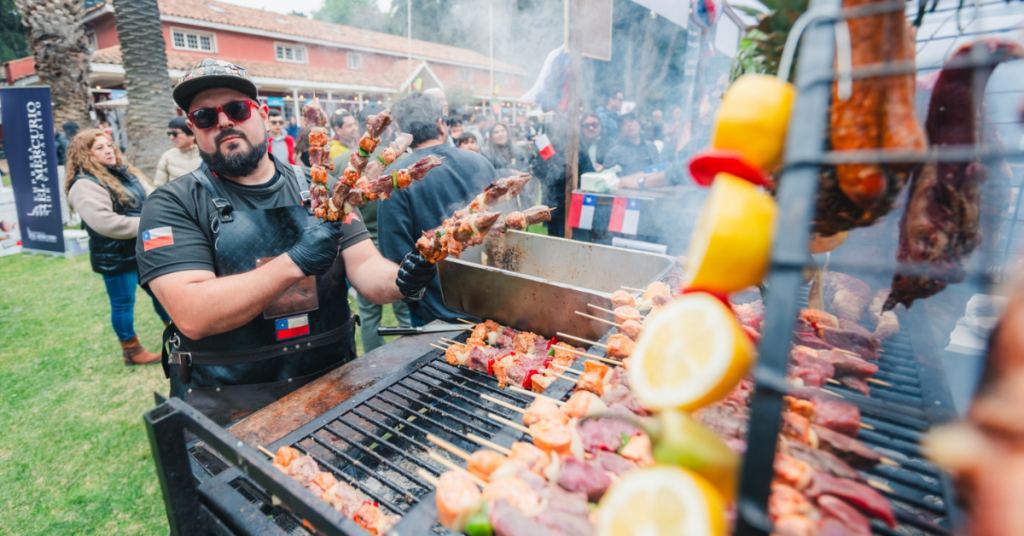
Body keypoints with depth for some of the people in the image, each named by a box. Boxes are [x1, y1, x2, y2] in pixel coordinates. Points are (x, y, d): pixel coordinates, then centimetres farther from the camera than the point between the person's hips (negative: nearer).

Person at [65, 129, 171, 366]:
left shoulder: (126, 171, 10)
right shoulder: (84, 184, -15)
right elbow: (104, 222, -26)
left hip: (144, 249, 7)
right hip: (115, 256, -7)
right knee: (123, 303, 6)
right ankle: (131, 350, 21)